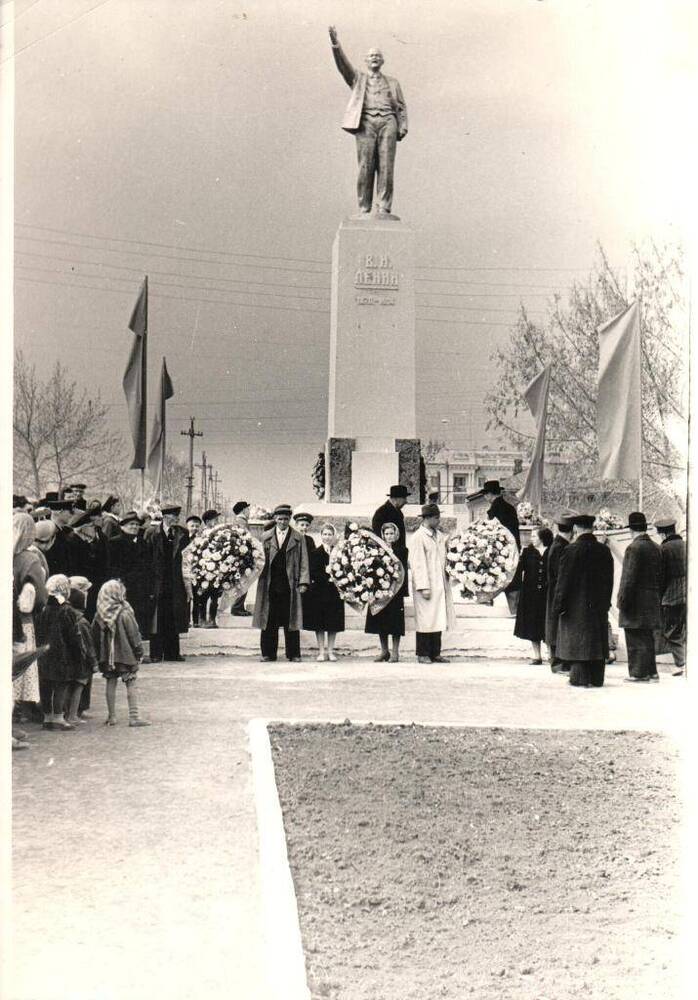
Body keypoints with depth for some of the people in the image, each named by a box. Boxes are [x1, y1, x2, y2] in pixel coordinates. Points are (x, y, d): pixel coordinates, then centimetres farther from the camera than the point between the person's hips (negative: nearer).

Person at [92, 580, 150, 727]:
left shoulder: (99, 615, 0)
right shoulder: (124, 613, -15)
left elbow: (95, 636, 6)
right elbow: (134, 634, -12)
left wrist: (99, 656, 15)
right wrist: (139, 652, -1)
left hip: (107, 655, 5)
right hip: (126, 654, -4)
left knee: (111, 683, 11)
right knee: (131, 684, 1)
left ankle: (111, 716, 15)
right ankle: (134, 716, -2)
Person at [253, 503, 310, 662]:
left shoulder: (298, 539, 9)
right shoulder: (266, 537, 11)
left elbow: (303, 562, 6)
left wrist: (303, 582, -3)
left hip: (290, 585, -1)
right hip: (270, 585, 1)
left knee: (291, 620, 1)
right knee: (269, 621, 2)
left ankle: (293, 654, 7)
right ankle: (268, 653, 9)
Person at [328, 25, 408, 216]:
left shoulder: (392, 83, 27)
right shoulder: (358, 79, 24)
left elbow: (401, 107, 19)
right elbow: (343, 64, 7)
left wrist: (403, 128, 1)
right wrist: (335, 43, -9)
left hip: (387, 122, 1)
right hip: (366, 122, -1)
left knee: (386, 167, -11)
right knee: (365, 167, -10)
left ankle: (384, 210, -15)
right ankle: (364, 211, -10)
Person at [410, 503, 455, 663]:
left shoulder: (440, 535, 11)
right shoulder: (419, 537, -11)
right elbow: (418, 564, -14)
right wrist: (424, 587, -17)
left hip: (440, 584, 7)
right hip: (427, 585, -7)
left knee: (438, 619, 9)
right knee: (426, 620, -2)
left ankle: (435, 653, 17)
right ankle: (423, 654, 7)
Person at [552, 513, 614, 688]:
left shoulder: (571, 550, -11)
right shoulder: (604, 551, 5)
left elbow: (563, 581, -11)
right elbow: (609, 581, 11)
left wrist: (558, 606, -5)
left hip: (576, 606, -5)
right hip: (599, 606, 5)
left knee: (577, 641, 0)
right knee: (597, 640, 9)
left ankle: (579, 678, -1)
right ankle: (596, 678, 12)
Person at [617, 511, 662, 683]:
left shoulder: (634, 548, -15)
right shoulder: (656, 548, 10)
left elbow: (629, 577, -17)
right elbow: (659, 577, 15)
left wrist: (622, 601, -13)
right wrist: (658, 600, 21)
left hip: (636, 603, -8)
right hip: (652, 602, 8)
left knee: (636, 639, -2)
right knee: (647, 637, 15)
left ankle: (639, 673, 0)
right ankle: (651, 671, 20)